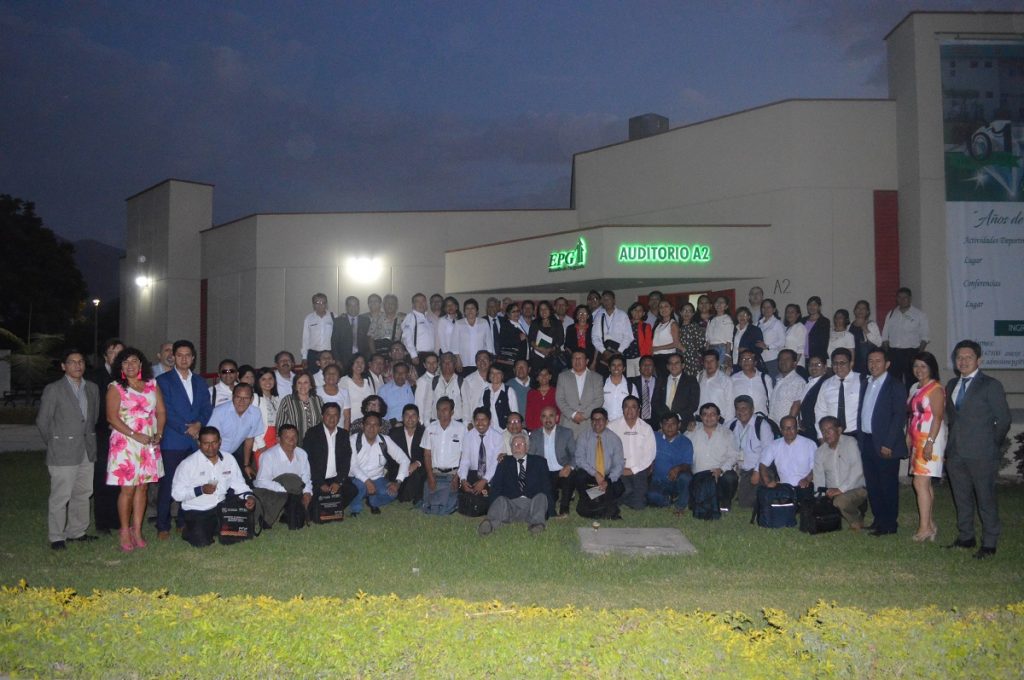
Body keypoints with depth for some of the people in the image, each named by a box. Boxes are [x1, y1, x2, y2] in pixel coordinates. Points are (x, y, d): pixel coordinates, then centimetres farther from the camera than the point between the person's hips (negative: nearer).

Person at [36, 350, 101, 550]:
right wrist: (55, 443, 3)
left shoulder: (92, 388, 10)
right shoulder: (53, 390, -6)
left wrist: (90, 440, 11)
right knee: (60, 496, -2)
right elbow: (42, 421, -2)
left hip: (87, 451, 5)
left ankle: (76, 531, 23)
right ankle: (57, 537, 8)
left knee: (83, 493, 11)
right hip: (63, 452, -5)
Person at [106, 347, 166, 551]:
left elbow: (161, 411, 10)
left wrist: (159, 433, -6)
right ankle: (125, 532, 8)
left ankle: (137, 531, 13)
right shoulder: (115, 388, -1)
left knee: (142, 487, 6)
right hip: (125, 443, -4)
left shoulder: (152, 385, 11)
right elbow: (112, 417, -9)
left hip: (150, 444, 4)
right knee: (128, 488, -3)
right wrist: (135, 435, -16)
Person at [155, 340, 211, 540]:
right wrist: (186, 429, -11)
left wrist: (199, 424, -7)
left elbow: (207, 408, 11)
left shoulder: (199, 381, 17)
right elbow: (165, 411, -7)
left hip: (196, 440, 4)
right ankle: (163, 526, 5)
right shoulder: (163, 381, 1)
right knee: (168, 484, -3)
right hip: (172, 441, -4)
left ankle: (185, 521, 15)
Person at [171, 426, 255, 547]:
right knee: (201, 542, -24)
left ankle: (216, 528, 15)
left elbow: (238, 483, 8)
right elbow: (176, 493, -11)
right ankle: (192, 530, 12)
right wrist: (200, 490, -23)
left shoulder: (229, 459, 3)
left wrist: (248, 496, -11)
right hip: (196, 511, -4)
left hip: (221, 508, 4)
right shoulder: (188, 464, -10)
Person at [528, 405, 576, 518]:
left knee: (569, 477, -34)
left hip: (562, 472, -1)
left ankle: (564, 508, -11)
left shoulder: (566, 433, 5)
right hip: (544, 474, 2)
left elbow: (575, 455, -1)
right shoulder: (534, 435, 11)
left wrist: (569, 466, -23)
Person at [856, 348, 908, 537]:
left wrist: (888, 444, -16)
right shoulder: (865, 384, 14)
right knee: (872, 484, 12)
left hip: (885, 445, -7)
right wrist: (860, 438, 8)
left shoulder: (895, 386, -7)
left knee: (888, 485, 2)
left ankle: (889, 525, 11)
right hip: (867, 442, 7)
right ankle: (878, 520, 24)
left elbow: (900, 416, -13)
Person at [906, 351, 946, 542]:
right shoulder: (914, 388, 15)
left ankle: (925, 527, -7)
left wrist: (930, 443, -21)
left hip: (929, 440, -8)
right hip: (916, 440, 8)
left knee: (920, 483, -11)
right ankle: (930, 523, 18)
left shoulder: (936, 389, -10)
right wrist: (908, 439, 14)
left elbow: (938, 417, -16)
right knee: (925, 484, 11)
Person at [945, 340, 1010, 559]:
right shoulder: (951, 385, 14)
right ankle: (965, 538, 24)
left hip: (981, 455, -6)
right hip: (956, 453, 6)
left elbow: (1003, 419, -3)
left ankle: (989, 544, 8)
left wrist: (992, 446, 1)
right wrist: (953, 443, 10)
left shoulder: (991, 385, -4)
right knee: (962, 499, 13)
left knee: (986, 499, 0)